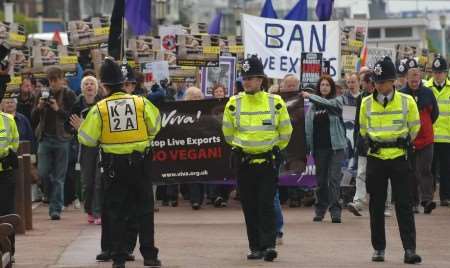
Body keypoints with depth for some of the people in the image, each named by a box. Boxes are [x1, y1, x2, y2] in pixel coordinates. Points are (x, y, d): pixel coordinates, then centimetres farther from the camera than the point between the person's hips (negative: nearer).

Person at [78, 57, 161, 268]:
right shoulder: (141, 103, -5)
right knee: (144, 210, 11)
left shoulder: (99, 109, -9)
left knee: (115, 212, 7)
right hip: (140, 162, 1)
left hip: (113, 165, -1)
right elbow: (154, 127, 4)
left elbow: (87, 138, -8)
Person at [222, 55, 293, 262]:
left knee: (266, 204, -10)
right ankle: (256, 247, 12)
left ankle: (269, 245, -11)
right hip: (243, 162, 2)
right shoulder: (234, 104, -1)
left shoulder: (275, 103, -4)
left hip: (268, 161, -2)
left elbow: (285, 131, 9)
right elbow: (228, 132, 14)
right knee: (249, 207, 5)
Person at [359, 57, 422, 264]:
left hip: (398, 158, -2)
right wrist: (372, 143, 11)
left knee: (403, 204, -6)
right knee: (376, 206, 6)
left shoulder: (406, 101, -4)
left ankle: (409, 249, -7)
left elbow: (415, 127, 9)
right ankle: (378, 248, 15)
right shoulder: (367, 103, 1)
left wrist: (404, 143, 7)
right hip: (375, 159, 2)